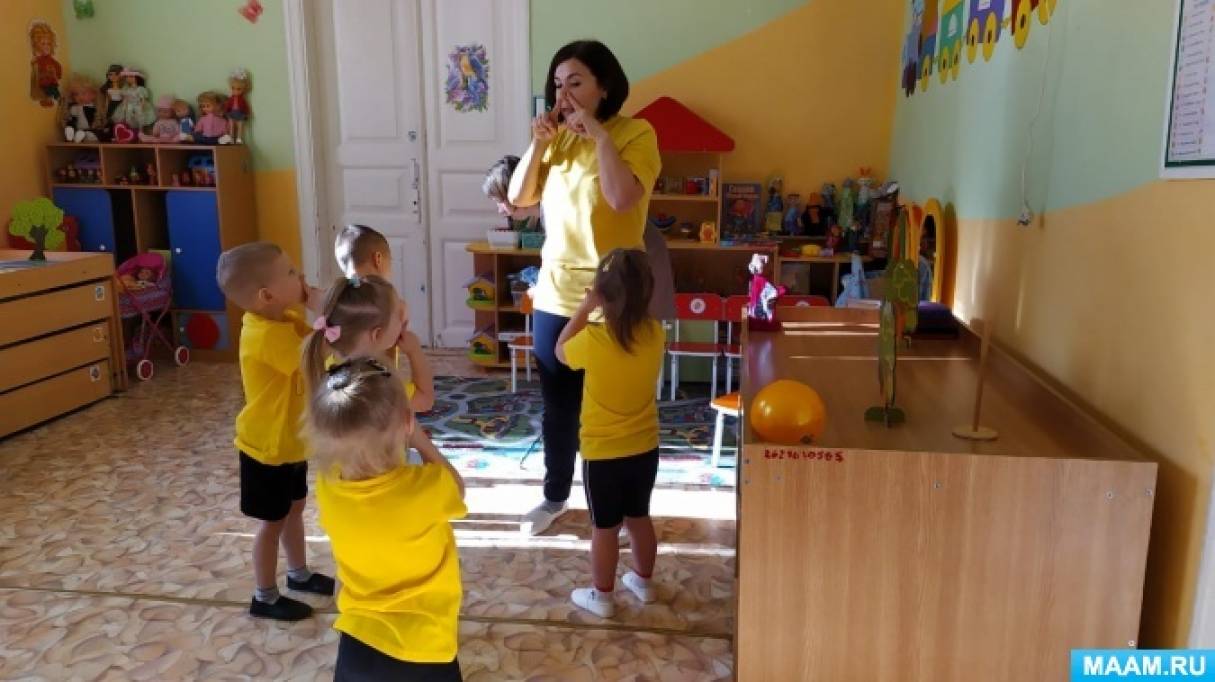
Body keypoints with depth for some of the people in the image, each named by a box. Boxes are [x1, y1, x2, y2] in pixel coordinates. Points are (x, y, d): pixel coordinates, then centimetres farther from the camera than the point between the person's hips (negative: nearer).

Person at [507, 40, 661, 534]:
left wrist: (599, 133, -20)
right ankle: (555, 496, 35)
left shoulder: (636, 133, -9)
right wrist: (538, 143, -7)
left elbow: (623, 198, -26)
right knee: (557, 406, 16)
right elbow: (519, 199, 4)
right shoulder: (560, 138, 8)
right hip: (554, 295, 5)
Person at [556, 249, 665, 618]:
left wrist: (585, 306, -3)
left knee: (605, 528, 11)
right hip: (645, 449, 4)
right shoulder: (655, 334, -11)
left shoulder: (593, 339, -24)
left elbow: (561, 351, -2)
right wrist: (631, 302, 6)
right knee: (639, 517, 23)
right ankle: (643, 581, 41)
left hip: (602, 454, -4)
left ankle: (601, 597, 28)